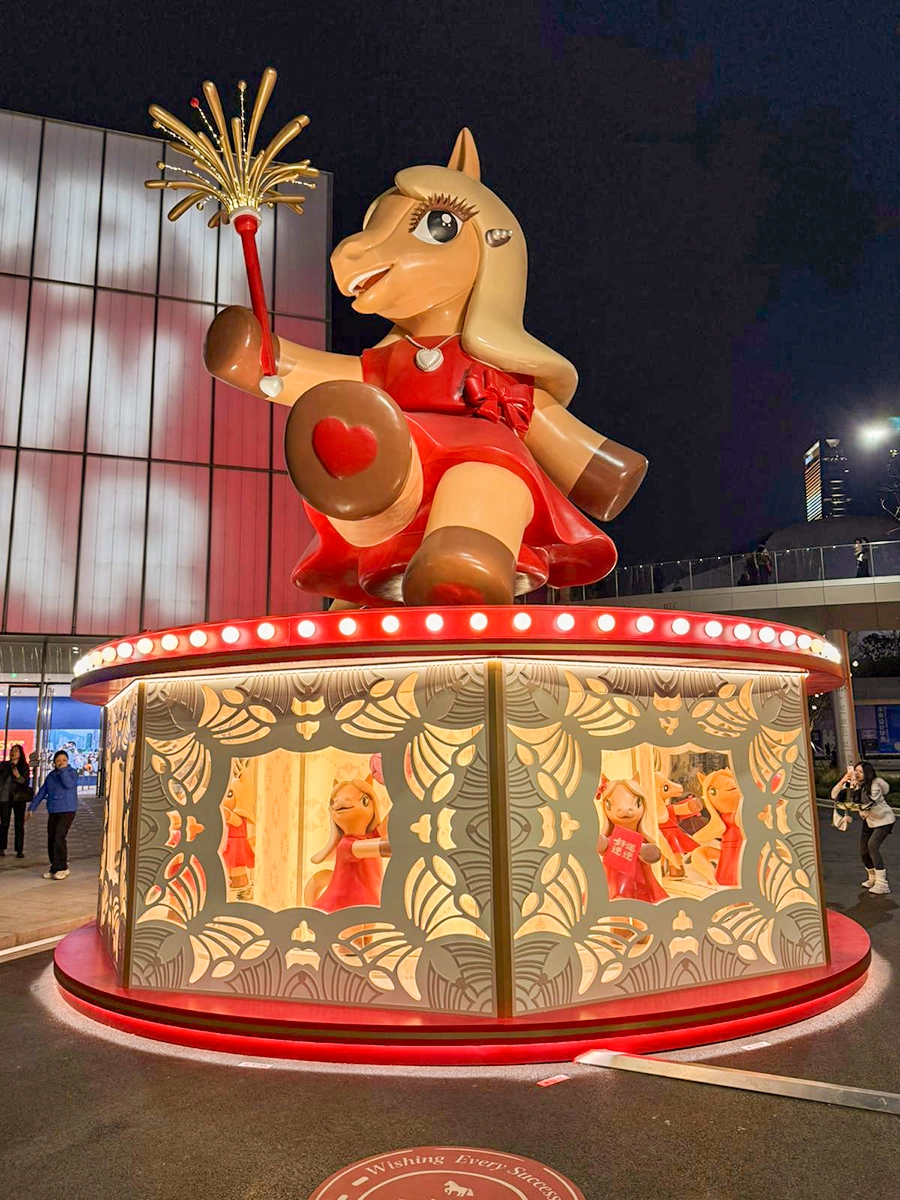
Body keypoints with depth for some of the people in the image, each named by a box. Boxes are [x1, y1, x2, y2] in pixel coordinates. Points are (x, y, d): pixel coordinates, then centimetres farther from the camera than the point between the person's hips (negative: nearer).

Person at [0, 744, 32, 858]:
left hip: (19, 798, -1)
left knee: (19, 825, 0)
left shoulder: (24, 767, 4)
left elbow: (26, 783, -5)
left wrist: (18, 776, -19)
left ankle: (19, 850, 2)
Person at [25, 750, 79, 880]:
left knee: (59, 838, -14)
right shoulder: (51, 775, 13)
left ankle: (62, 868, -5)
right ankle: (55, 868, 14)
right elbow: (42, 793, 15)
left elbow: (69, 784, -23)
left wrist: (63, 769, -17)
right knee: (51, 840, 4)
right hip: (53, 812, 6)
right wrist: (32, 808, 13)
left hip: (67, 811, -6)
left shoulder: (71, 772, -2)